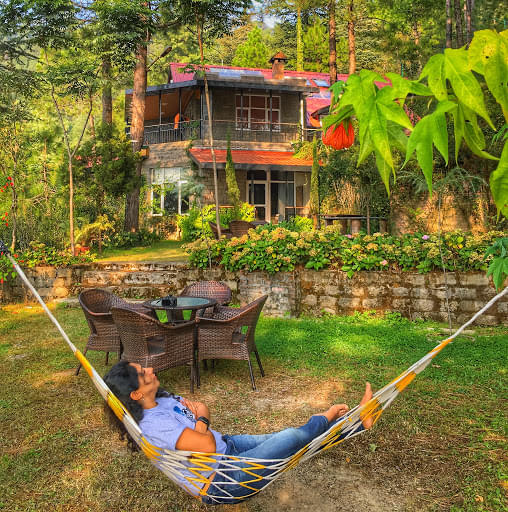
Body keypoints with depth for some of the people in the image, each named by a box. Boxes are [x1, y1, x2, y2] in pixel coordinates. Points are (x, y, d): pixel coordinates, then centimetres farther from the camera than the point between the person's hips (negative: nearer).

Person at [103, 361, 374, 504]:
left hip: (227, 445, 9)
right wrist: (201, 420, -12)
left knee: (289, 438, 5)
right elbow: (207, 446, -32)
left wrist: (200, 414, -14)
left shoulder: (160, 399, 0)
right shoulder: (153, 424, -30)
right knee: (295, 436, -11)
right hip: (222, 481, -8)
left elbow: (203, 414, 10)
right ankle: (326, 417, 19)